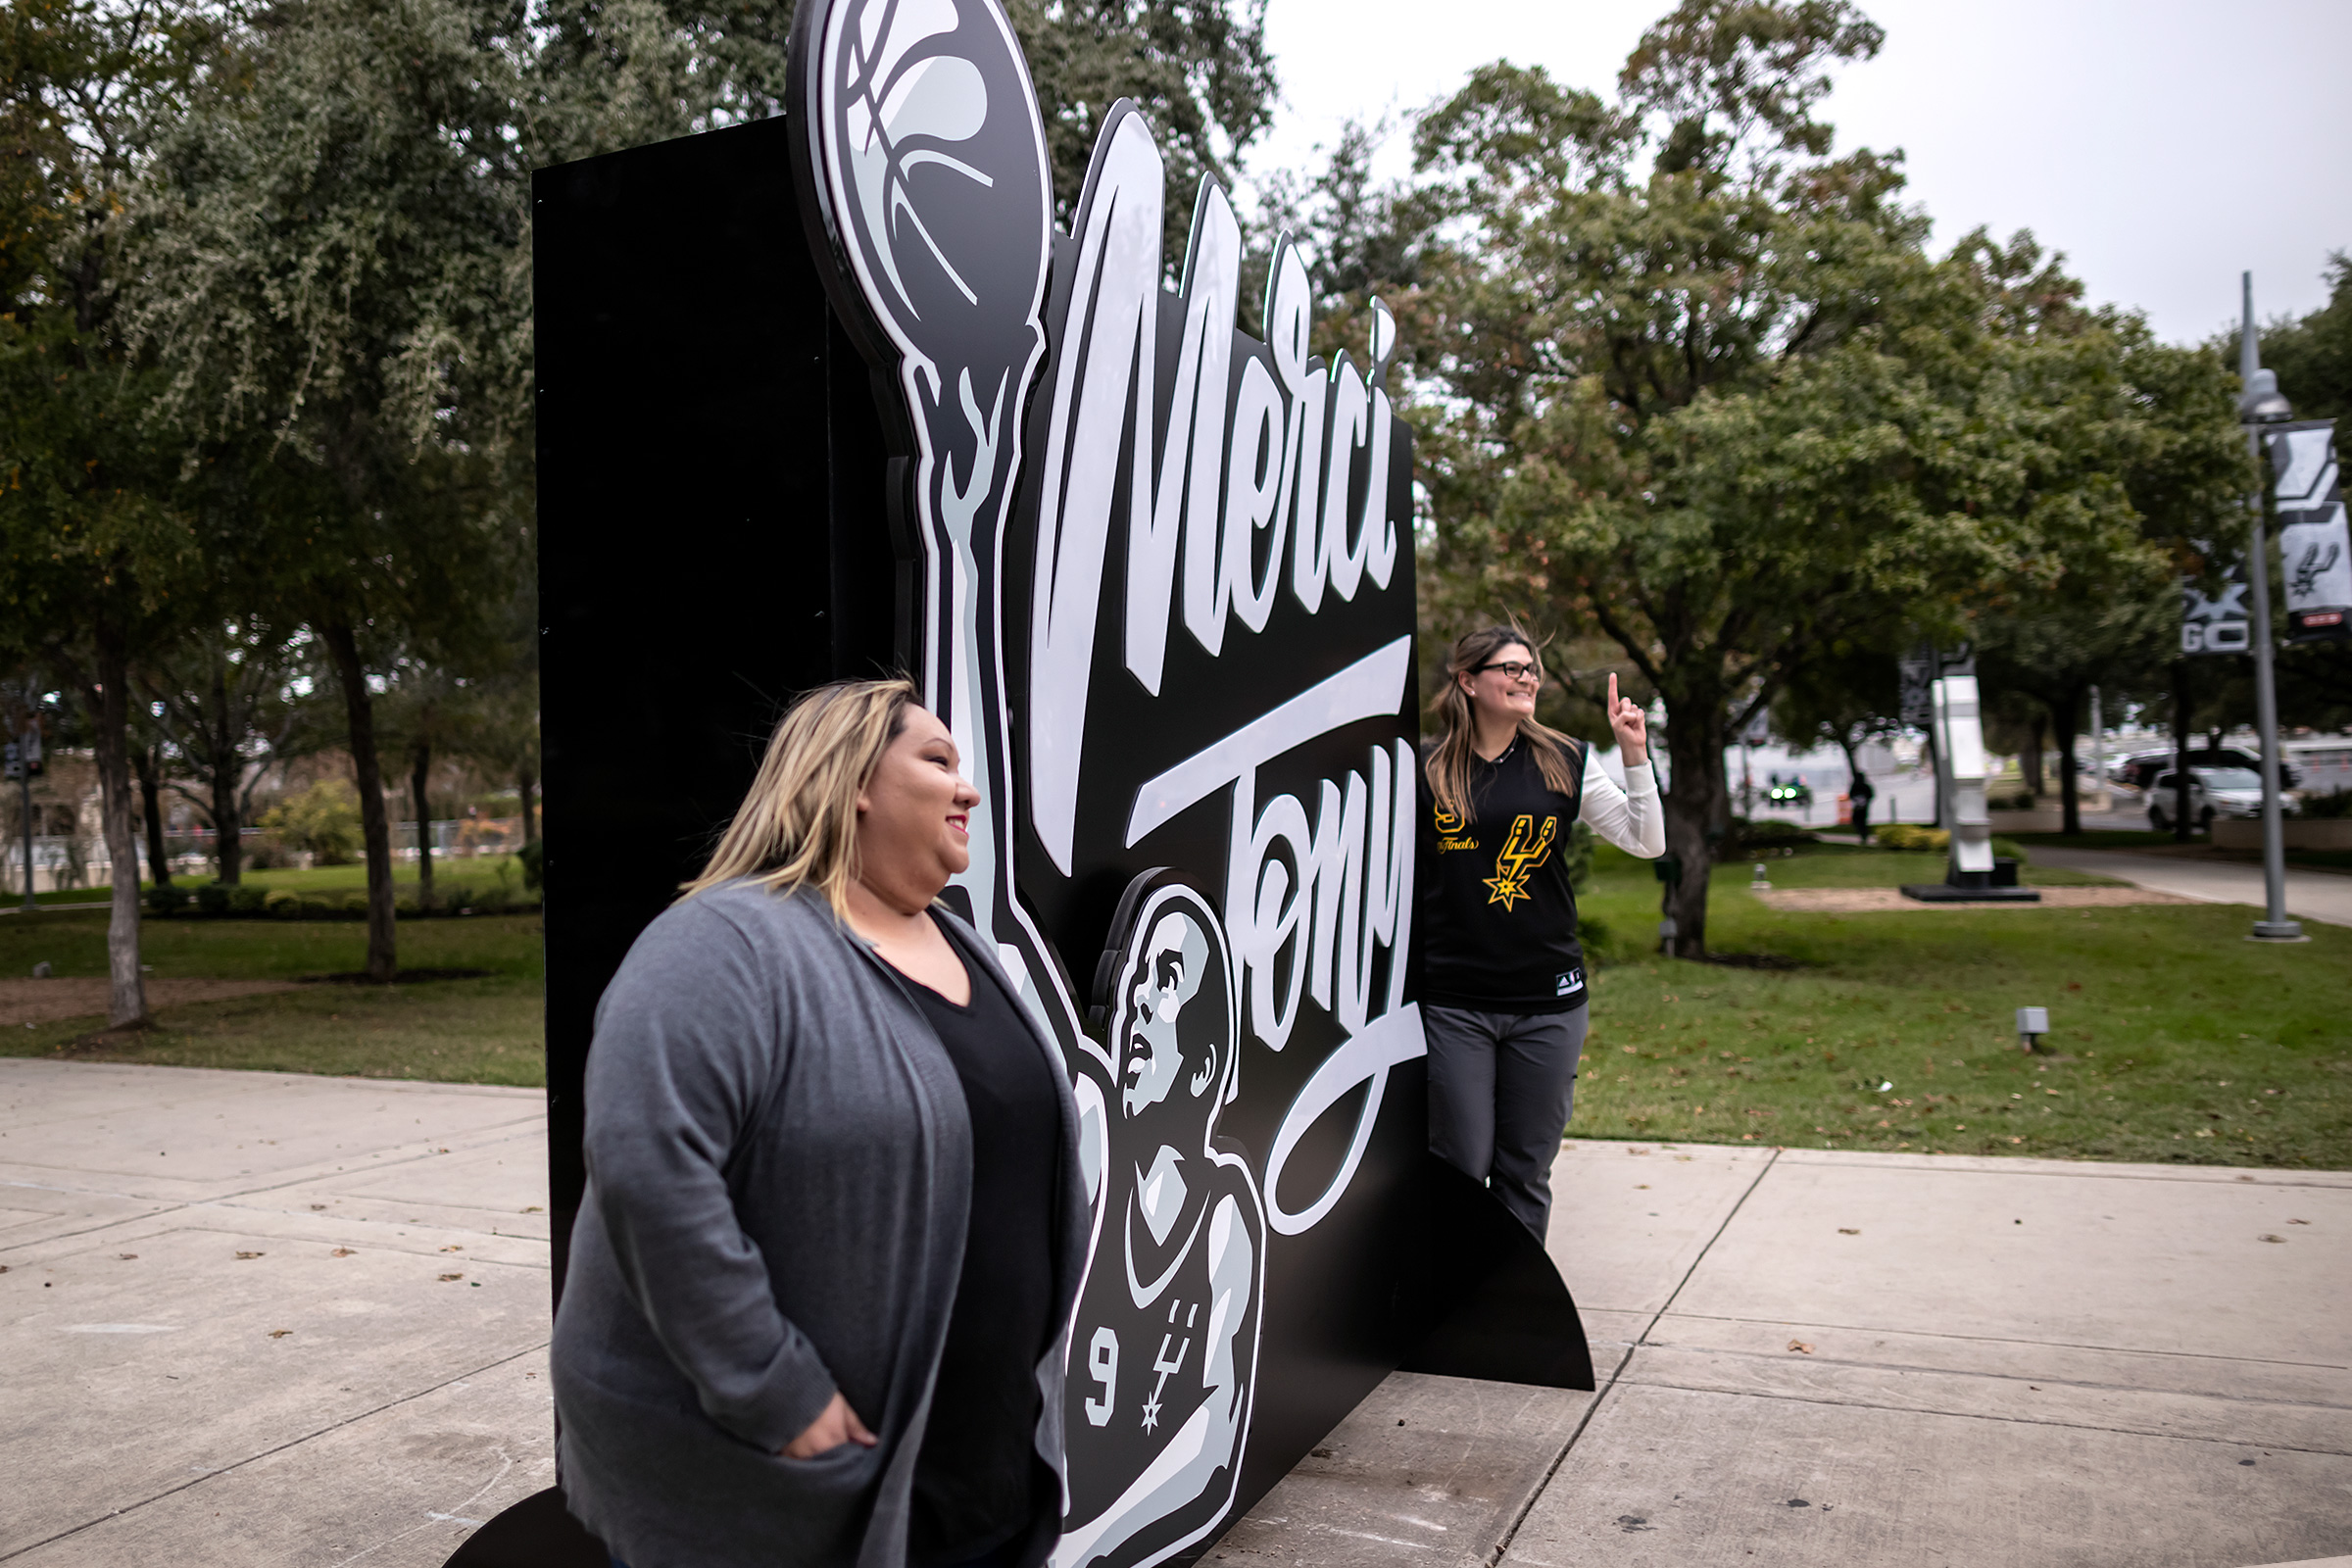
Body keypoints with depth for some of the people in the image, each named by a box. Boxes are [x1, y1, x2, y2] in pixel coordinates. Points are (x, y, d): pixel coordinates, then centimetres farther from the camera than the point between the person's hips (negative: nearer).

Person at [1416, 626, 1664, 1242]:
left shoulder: (1566, 763, 6)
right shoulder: (1427, 769, -1)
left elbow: (1647, 843, 5)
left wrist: (1634, 755, -4)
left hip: (1549, 998, 2)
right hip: (1452, 1000, -2)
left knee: (1526, 1173, 10)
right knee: (1461, 1167, 2)